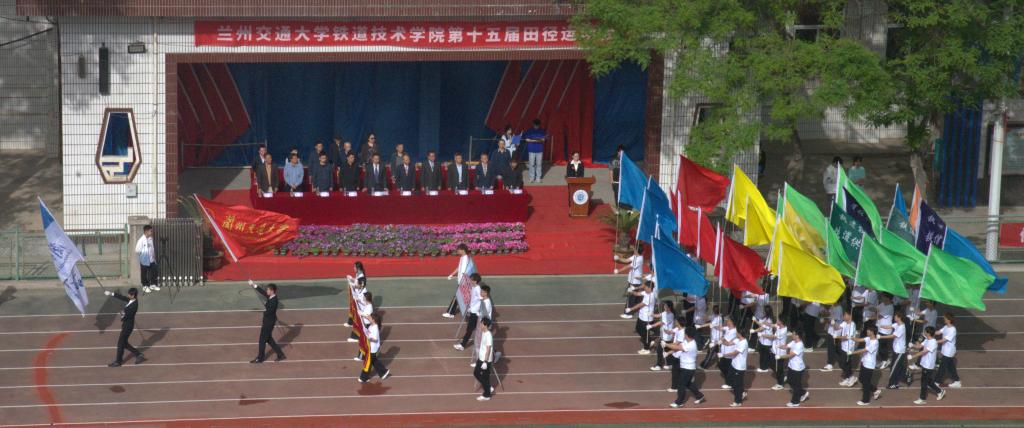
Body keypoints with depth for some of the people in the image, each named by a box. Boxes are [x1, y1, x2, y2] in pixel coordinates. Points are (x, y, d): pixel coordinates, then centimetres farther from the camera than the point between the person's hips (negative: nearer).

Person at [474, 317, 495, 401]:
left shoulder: (488, 336, -24)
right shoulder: (483, 333, 4)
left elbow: (488, 349, -24)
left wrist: (485, 362, -23)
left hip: (486, 360, -10)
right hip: (481, 358, 10)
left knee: (485, 377, 3)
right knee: (476, 373, 18)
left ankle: (486, 395, 18)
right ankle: (489, 388, 30)